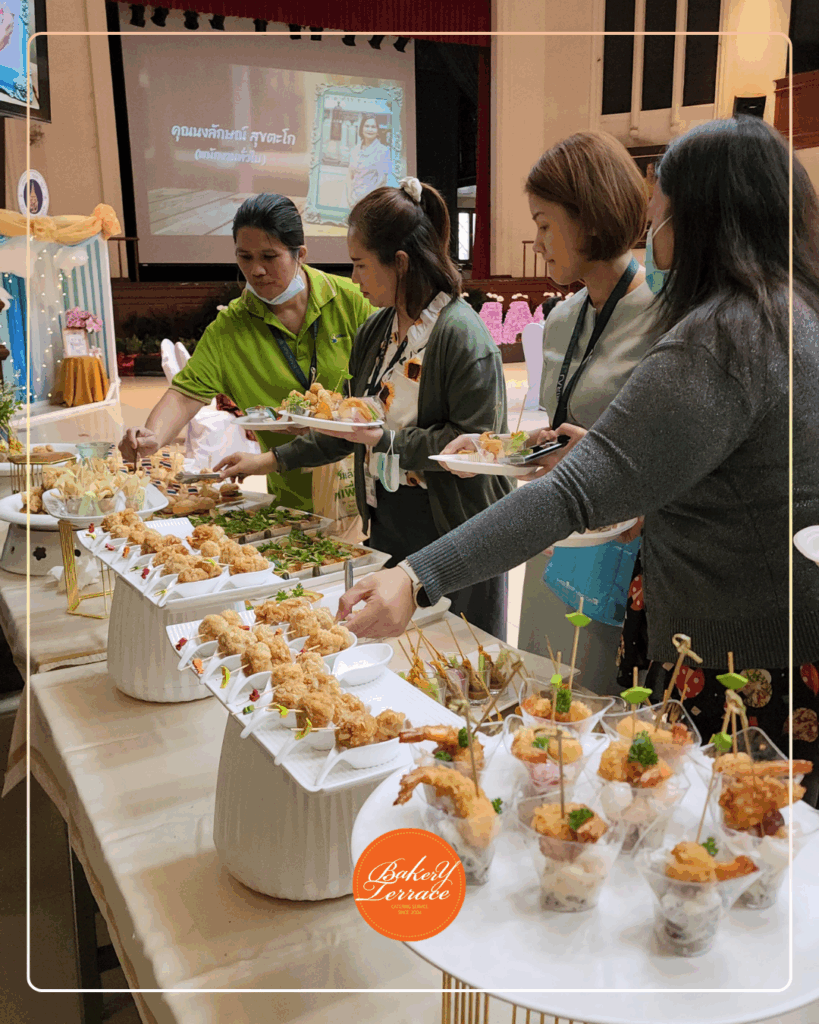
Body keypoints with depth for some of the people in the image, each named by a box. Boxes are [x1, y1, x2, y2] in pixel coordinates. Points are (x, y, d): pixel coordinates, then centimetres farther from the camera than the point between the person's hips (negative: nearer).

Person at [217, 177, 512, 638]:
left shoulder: (461, 335, -16)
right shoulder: (376, 331, 9)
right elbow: (353, 428, 16)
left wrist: (387, 440, -20)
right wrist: (271, 459, 13)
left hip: (452, 540, -7)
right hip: (385, 526, 7)